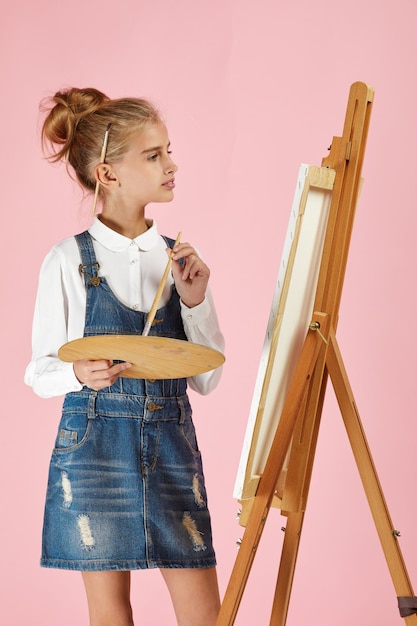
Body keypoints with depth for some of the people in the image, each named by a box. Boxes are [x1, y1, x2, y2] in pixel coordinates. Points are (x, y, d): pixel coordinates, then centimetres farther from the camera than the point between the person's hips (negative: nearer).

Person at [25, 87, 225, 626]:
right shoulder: (68, 261, -4)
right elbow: (39, 373, 0)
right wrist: (81, 374, -20)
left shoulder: (180, 258, 6)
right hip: (94, 445, -3)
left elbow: (206, 379, 6)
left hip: (171, 444, 3)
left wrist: (195, 301, -7)